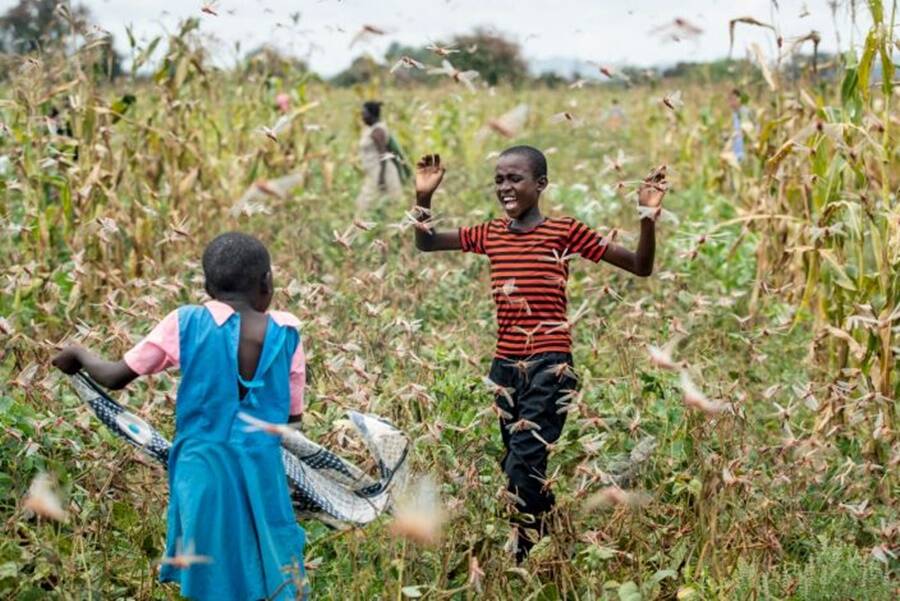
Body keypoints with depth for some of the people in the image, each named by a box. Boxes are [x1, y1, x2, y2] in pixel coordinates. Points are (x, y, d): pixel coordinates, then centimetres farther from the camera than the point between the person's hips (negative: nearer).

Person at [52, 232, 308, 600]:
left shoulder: (186, 323, -4)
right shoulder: (285, 332, -2)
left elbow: (114, 378, 2)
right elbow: (292, 415, 5)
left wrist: (78, 354, 21)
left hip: (202, 471, 0)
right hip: (261, 473, 0)